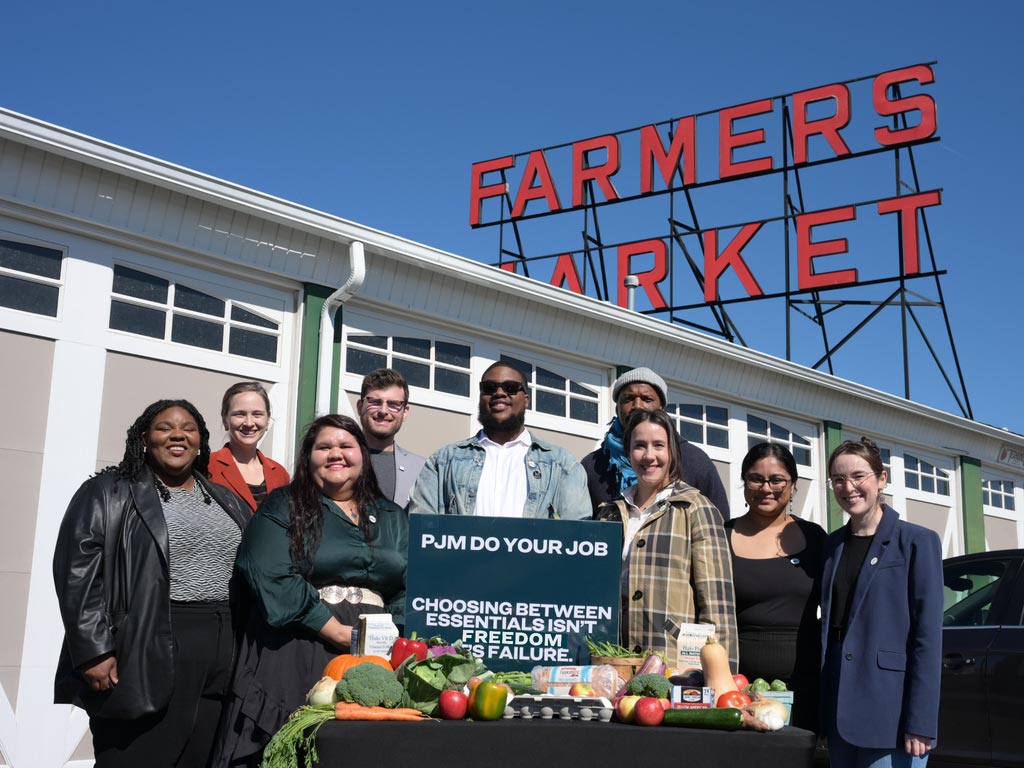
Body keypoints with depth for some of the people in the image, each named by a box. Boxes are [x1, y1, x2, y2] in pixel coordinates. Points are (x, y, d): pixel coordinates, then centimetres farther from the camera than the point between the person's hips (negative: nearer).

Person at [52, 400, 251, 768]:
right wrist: (94, 651, -15)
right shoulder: (108, 494, 0)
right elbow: (78, 573, -8)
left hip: (224, 656, 5)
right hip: (146, 654, -5)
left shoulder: (228, 503, 17)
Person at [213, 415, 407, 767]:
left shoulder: (392, 518, 17)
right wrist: (338, 632, -14)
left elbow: (411, 586, 11)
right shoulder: (283, 507, 4)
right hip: (296, 651, -3)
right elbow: (272, 577, -10)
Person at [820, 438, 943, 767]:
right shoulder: (831, 545, 11)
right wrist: (819, 708, 7)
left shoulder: (917, 542, -4)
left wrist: (920, 724, -15)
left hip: (889, 714, -5)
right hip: (838, 714, 5)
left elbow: (928, 638, -9)